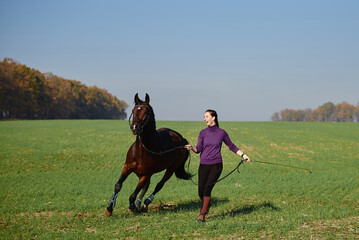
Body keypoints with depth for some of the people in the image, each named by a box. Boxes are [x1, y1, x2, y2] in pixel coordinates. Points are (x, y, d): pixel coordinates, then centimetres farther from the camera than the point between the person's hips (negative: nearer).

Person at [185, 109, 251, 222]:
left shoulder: (222, 133, 0)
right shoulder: (203, 133, 3)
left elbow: (231, 146, 12)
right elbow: (198, 149, -4)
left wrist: (243, 155, 5)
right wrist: (191, 148, -25)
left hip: (216, 166, -2)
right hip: (203, 165, 2)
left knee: (208, 188, -16)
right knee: (201, 192, 3)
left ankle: (202, 214, -9)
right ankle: (207, 205, 35)